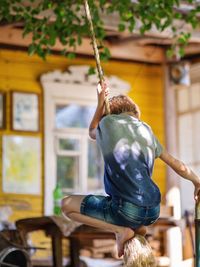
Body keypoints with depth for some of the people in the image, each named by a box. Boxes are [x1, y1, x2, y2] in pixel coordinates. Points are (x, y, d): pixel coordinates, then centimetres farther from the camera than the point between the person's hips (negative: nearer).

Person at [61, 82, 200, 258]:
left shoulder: (107, 121, 3)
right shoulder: (146, 129, 15)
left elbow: (92, 133, 29)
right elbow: (177, 165, 22)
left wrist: (101, 104, 35)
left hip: (128, 211, -6)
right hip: (154, 211, 6)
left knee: (66, 205, 7)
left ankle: (120, 230, -5)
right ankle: (137, 226, 12)